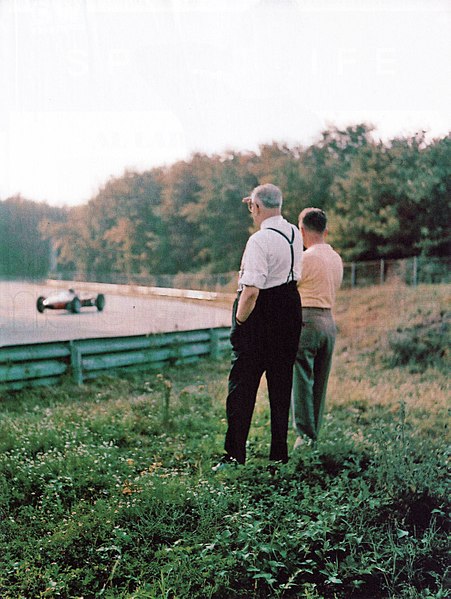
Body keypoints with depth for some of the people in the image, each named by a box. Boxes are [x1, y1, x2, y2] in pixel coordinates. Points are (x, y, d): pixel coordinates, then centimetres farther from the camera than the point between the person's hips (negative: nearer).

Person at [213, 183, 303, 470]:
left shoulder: (259, 240, -18)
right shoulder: (295, 233, 5)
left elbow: (251, 291, -24)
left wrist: (239, 321, -13)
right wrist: (262, 211, 25)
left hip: (261, 313, -7)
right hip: (291, 308, 7)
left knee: (242, 384, 0)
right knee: (282, 382, 14)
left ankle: (235, 454, 2)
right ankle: (280, 452, 21)